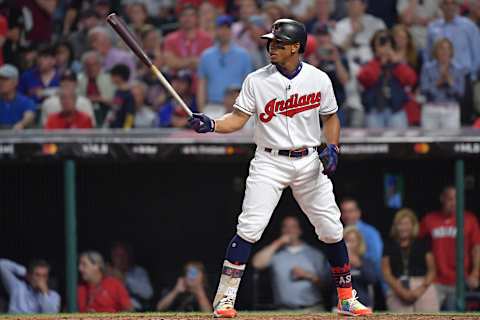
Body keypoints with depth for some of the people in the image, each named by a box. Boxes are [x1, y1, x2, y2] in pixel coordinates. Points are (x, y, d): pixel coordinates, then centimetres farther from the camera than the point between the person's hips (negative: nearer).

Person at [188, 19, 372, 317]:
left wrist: (332, 148, -6)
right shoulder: (256, 80, -4)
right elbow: (238, 119, -4)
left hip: (309, 163, 2)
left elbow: (331, 117, 10)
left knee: (332, 230, 4)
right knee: (248, 229, -14)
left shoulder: (318, 79, -1)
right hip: (269, 163, -2)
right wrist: (211, 125, -22)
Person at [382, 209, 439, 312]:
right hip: (397, 291, 1)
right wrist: (401, 291, -9)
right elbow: (386, 273, 5)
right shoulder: (389, 246, 11)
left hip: (423, 290, -1)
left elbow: (431, 270, 7)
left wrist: (422, 288, -10)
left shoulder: (422, 244, 10)